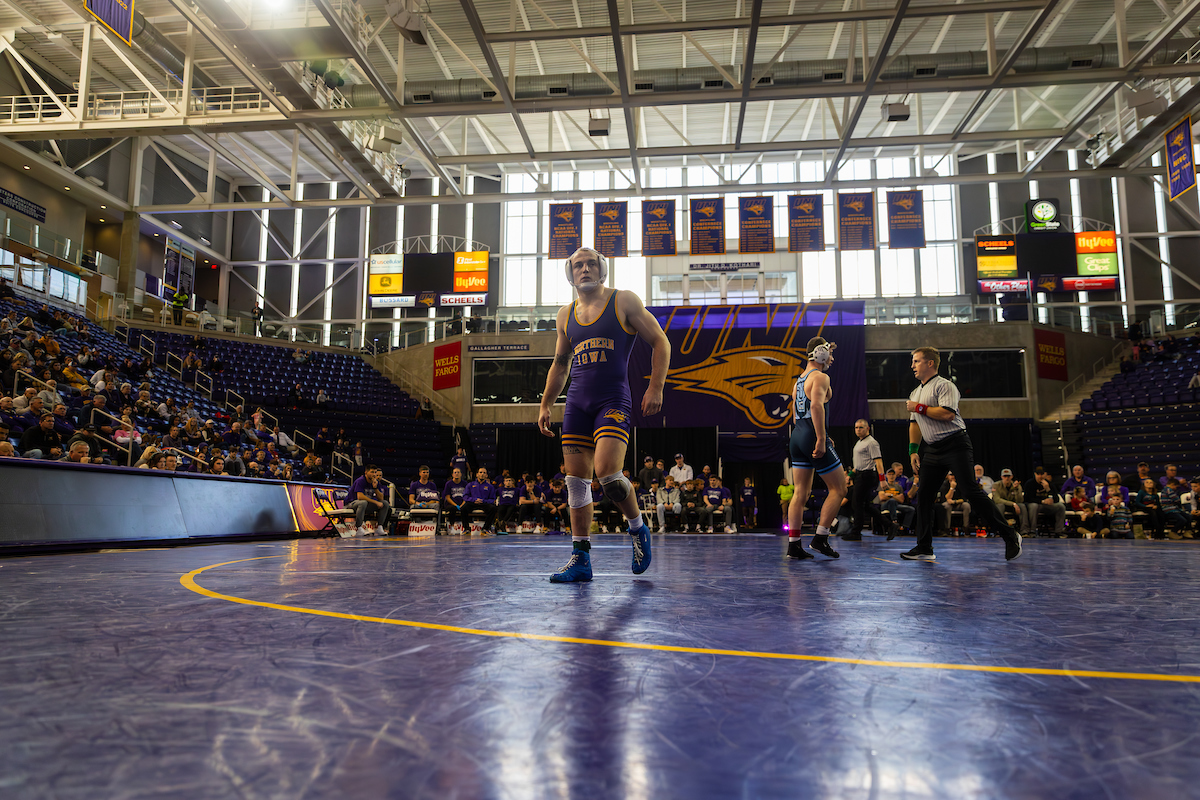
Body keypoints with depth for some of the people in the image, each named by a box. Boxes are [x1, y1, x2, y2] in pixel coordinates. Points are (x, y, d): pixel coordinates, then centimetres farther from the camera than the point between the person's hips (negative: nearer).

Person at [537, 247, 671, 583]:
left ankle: (638, 529, 7)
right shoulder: (565, 316, 15)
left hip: (614, 401, -5)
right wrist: (545, 406, 18)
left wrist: (656, 388, -10)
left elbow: (660, 342, 0)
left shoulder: (624, 301, 1)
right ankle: (581, 559, 10)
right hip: (577, 403, 5)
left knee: (606, 472, -21)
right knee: (575, 481, 2)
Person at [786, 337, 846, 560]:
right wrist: (821, 439, -27)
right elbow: (817, 405, -23)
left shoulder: (799, 380, 21)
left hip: (797, 435, 9)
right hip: (813, 436, -9)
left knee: (801, 493, 8)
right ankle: (820, 539, 0)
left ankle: (793, 545, 5)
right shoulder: (820, 377, -7)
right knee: (838, 489, 2)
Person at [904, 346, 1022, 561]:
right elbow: (915, 424, 22)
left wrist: (920, 408, -12)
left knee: (971, 492, -12)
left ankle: (1010, 537, 0)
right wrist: (913, 450, 12)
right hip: (932, 450, 8)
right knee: (923, 495, 1)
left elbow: (948, 414, -22)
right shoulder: (915, 393, 19)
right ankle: (924, 549, 6)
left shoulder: (944, 385, -7)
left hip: (955, 445, -8)